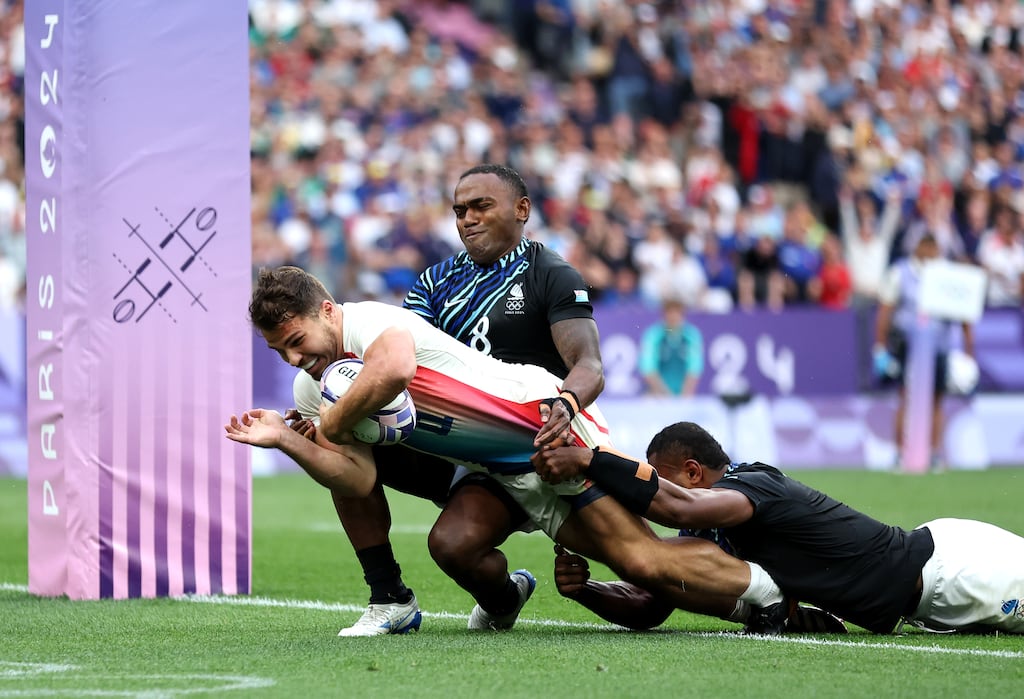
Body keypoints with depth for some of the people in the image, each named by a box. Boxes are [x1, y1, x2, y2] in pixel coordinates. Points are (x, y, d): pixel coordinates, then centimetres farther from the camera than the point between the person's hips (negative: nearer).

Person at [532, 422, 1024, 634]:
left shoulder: (751, 489, -26)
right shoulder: (713, 530, 1)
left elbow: (678, 507, -47)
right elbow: (652, 605, 3)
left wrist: (589, 460, -47)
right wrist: (585, 590, -15)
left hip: (953, 570, -8)